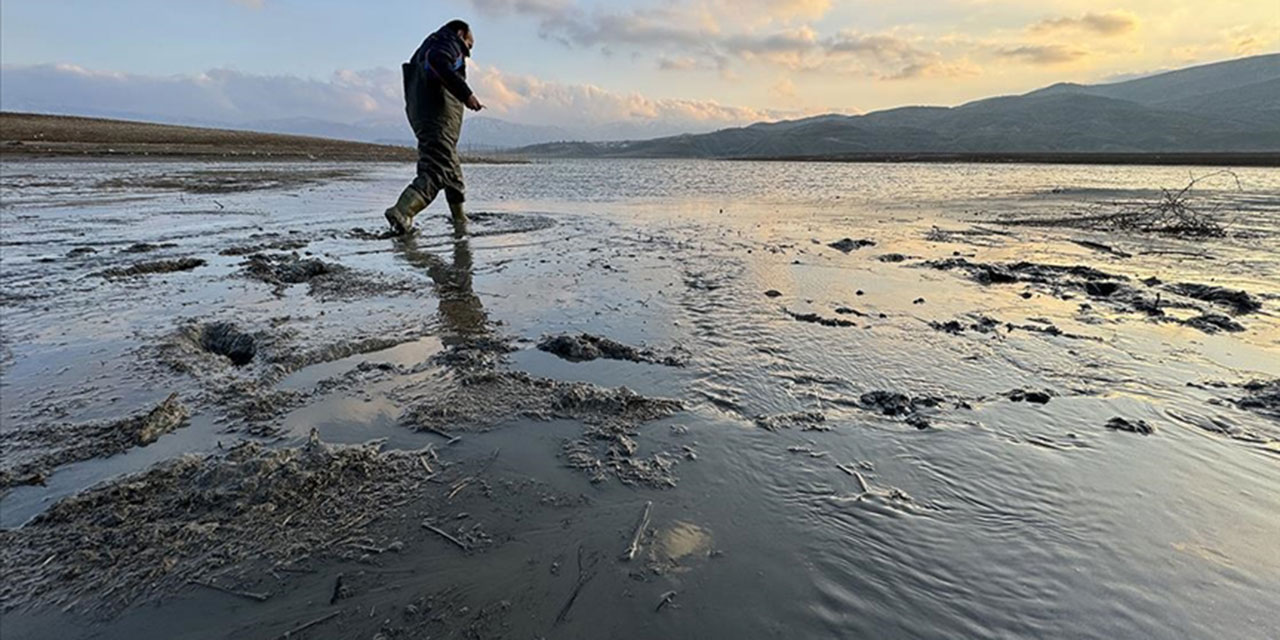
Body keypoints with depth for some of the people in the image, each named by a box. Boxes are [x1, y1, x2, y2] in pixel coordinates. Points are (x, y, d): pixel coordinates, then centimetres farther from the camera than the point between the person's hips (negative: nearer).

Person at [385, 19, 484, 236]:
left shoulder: (427, 47, 32)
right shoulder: (448, 41, 4)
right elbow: (439, 62, -21)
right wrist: (466, 93, -24)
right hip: (440, 113, -10)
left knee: (452, 171, 17)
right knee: (437, 171, -18)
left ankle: (461, 224, 21)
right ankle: (401, 211, -33)